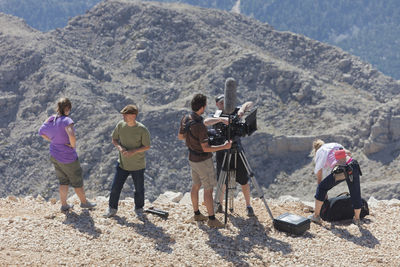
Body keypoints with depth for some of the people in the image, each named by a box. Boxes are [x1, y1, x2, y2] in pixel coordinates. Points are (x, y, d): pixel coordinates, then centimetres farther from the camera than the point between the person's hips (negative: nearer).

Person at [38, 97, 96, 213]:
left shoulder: (51, 119, -4)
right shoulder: (67, 121, -26)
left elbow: (41, 132, 11)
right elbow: (72, 136, -41)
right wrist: (74, 145, -21)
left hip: (55, 156, 7)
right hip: (68, 157, -7)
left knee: (64, 181, 22)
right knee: (77, 181, 15)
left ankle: (64, 205, 25)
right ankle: (84, 202, 33)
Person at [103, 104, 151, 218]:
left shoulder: (142, 130, -17)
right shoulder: (120, 125, -7)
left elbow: (147, 146, -10)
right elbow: (114, 139, 5)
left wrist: (134, 151, -24)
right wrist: (119, 147, -16)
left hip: (137, 166, -3)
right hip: (122, 164, 3)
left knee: (139, 189, 13)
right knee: (115, 187, 6)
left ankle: (139, 209, 35)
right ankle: (112, 209, 23)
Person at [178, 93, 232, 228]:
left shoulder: (185, 119, -4)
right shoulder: (200, 126, -29)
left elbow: (180, 136, 10)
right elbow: (205, 148, -25)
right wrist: (224, 146, -19)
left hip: (192, 159, 9)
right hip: (203, 161, -9)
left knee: (196, 186, 19)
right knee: (208, 189, 1)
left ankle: (197, 214, 31)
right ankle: (212, 219, 7)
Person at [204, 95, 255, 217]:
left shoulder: (234, 112, 1)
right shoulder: (216, 117, 0)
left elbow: (249, 104, -9)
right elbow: (206, 122, -23)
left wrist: (242, 110, -29)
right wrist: (221, 119, -37)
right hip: (222, 151, 0)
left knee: (244, 181, 3)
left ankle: (248, 206, 16)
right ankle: (220, 204, 27)